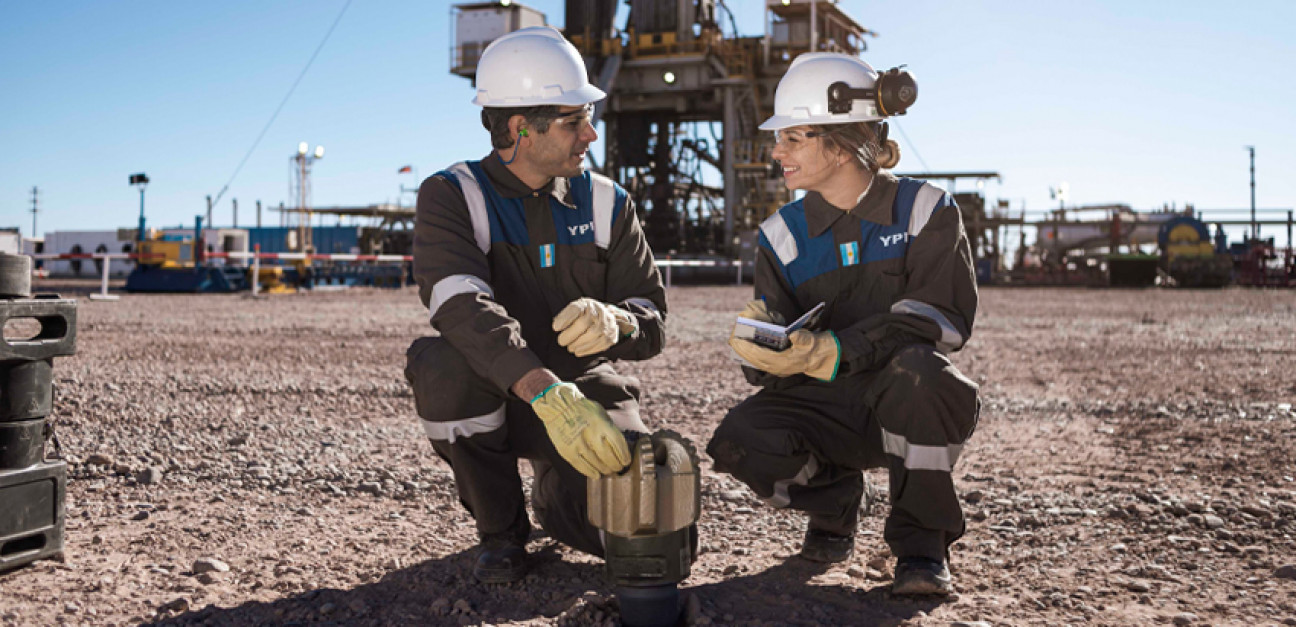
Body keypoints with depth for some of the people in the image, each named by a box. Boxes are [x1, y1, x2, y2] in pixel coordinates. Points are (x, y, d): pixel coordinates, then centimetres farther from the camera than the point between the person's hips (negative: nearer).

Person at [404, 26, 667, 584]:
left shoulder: (606, 204, 2)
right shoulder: (451, 197, -11)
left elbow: (653, 319, -1)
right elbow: (460, 304, -30)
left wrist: (614, 322, -29)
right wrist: (547, 393, -47)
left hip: (584, 388, 2)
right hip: (493, 394, -2)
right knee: (444, 364, -36)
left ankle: (558, 495, 17)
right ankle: (501, 531, -9)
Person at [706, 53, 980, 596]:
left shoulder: (923, 210, -4)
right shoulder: (784, 233, 5)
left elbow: (940, 318, -18)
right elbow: (774, 369, 1)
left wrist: (827, 352, -31)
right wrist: (765, 344, -26)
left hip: (907, 406, -2)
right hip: (826, 409, 3)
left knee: (917, 369, -38)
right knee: (739, 442, -26)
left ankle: (921, 538, -14)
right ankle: (833, 500, 8)